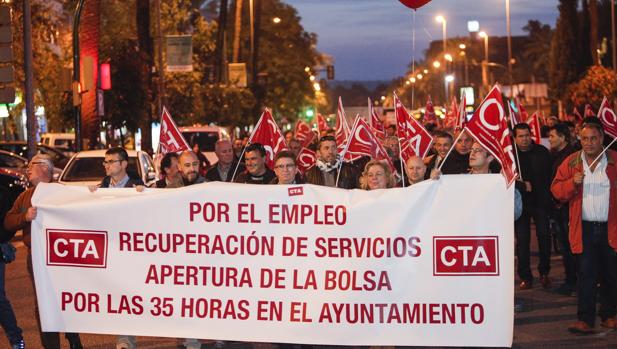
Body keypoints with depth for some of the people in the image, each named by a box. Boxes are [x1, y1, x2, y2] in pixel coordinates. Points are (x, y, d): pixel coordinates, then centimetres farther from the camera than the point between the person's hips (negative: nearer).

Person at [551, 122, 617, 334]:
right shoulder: (571, 163, 5)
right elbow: (556, 190, 6)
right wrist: (572, 182, -12)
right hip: (584, 229, 0)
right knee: (586, 275, -4)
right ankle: (585, 320, -3)